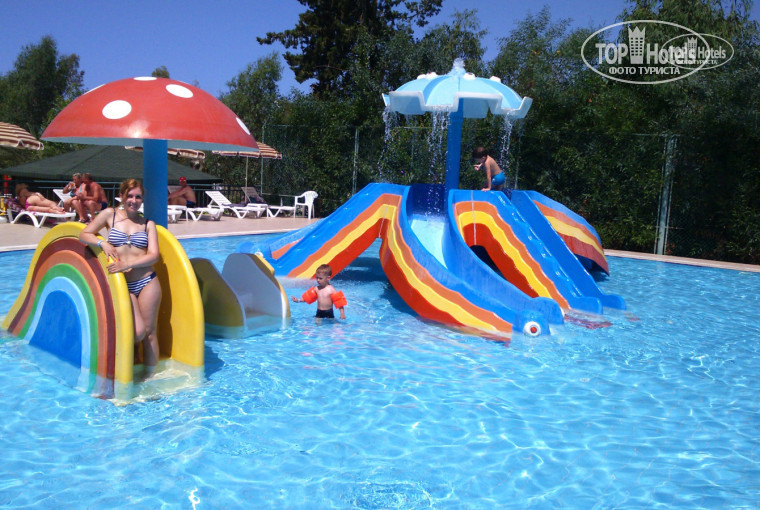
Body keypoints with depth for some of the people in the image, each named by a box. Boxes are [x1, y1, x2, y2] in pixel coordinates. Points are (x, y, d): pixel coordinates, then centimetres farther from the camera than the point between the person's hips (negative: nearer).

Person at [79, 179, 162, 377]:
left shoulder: (148, 224, 8)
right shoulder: (110, 214, 8)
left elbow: (154, 255, -2)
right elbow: (84, 235, 9)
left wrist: (127, 264, -16)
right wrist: (102, 243, -11)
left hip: (147, 282, 1)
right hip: (122, 285, -1)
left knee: (149, 332, 2)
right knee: (138, 332, -11)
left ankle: (150, 376, 15)